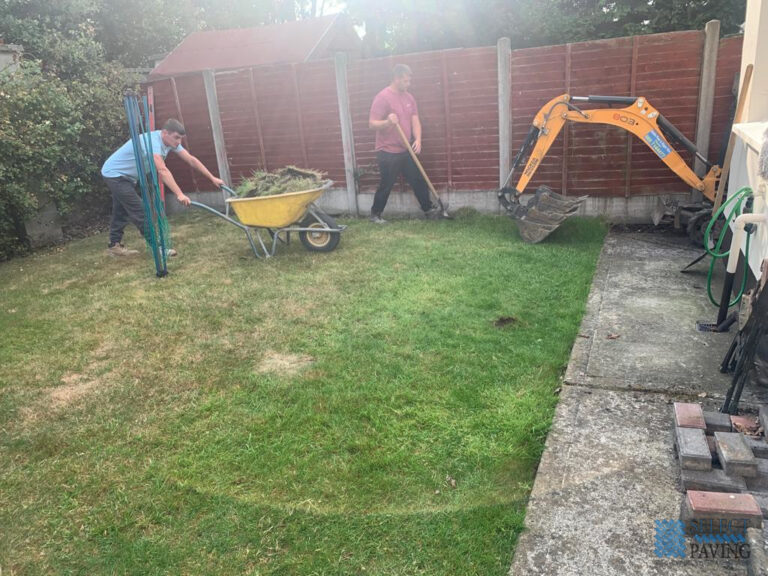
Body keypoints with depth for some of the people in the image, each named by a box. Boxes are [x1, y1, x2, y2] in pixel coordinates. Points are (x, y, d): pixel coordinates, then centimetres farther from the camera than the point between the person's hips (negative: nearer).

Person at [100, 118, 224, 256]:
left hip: (127, 176, 9)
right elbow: (163, 171, -43)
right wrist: (179, 194, -51)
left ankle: (115, 245, 25)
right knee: (140, 211, -11)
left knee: (122, 211, 15)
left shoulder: (170, 141, -6)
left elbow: (191, 160, -3)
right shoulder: (153, 141, -33)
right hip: (114, 174, -9)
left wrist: (212, 178, -5)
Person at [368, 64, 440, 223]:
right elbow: (372, 124, -15)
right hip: (388, 152, -6)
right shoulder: (382, 97, -12)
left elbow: (415, 121, 8)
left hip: (407, 150, 6)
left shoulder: (409, 97, 9)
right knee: (386, 185, 1)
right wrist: (387, 122, -34)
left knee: (419, 180, 9)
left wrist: (418, 139, -10)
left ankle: (429, 209, 22)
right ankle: (375, 214, 16)